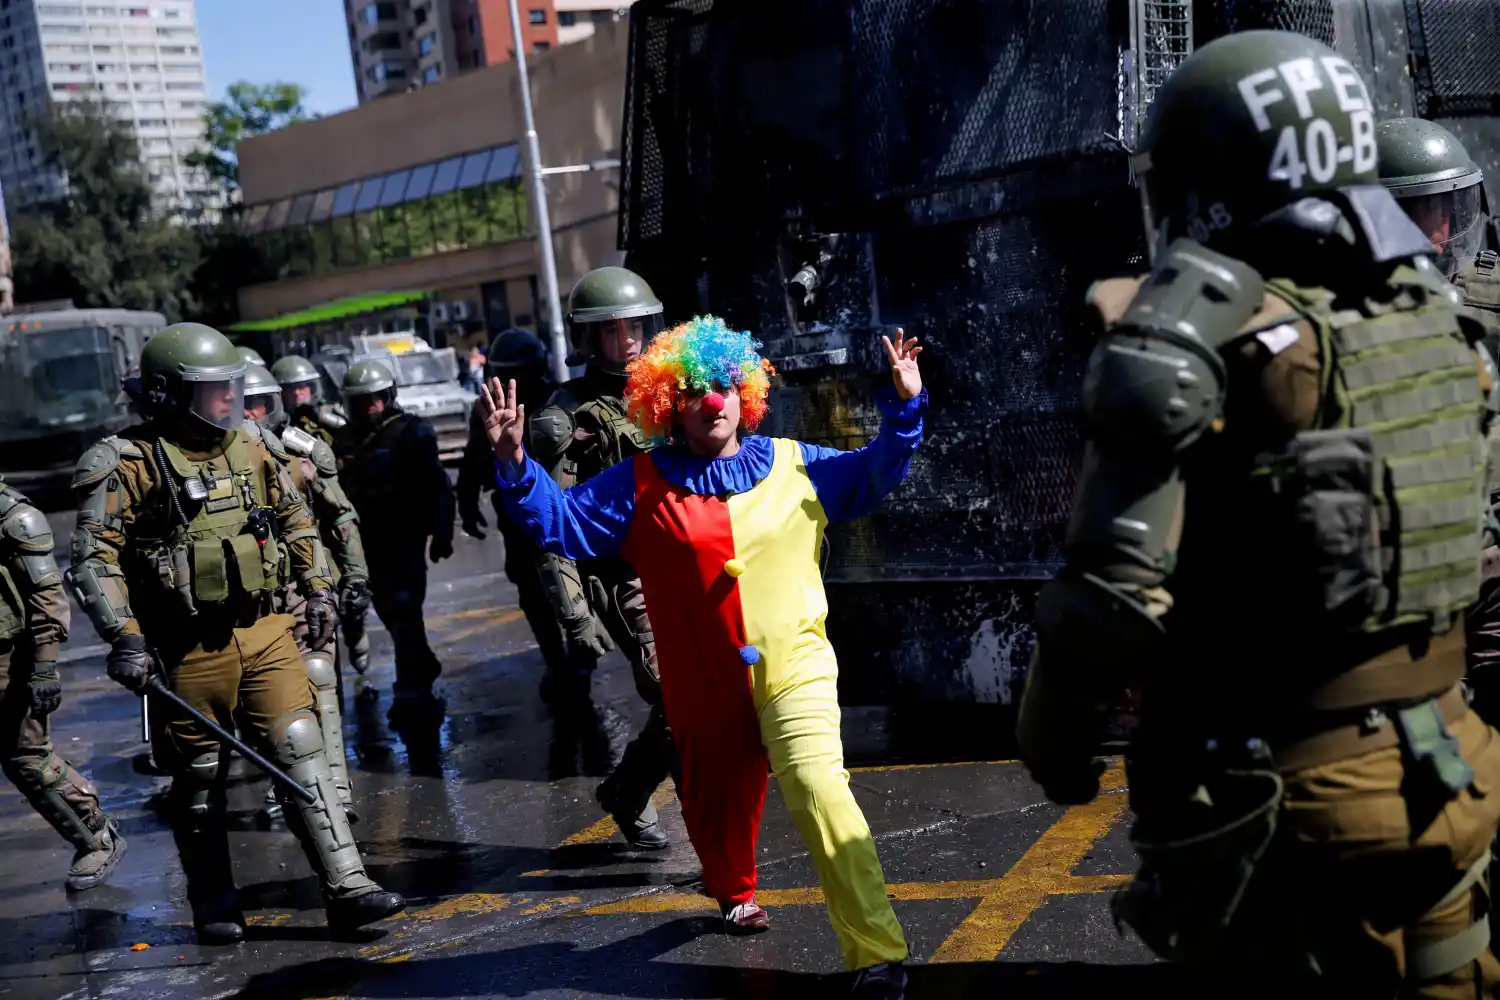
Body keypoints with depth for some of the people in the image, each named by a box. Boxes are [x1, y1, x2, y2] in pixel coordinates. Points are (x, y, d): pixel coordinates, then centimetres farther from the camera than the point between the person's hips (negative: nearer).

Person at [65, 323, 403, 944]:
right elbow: (93, 557, -13)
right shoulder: (131, 464, -10)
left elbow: (295, 521, 23)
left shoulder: (251, 452, 8)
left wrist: (316, 588, 20)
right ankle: (214, 908, 25)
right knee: (200, 779, 9)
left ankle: (347, 887, -5)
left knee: (301, 749, -5)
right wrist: (123, 637, -21)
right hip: (187, 652, -4)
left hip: (264, 634, 4)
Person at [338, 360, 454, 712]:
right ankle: (422, 668, 35)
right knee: (388, 608, 15)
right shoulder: (350, 439, 10)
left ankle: (412, 689, -8)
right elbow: (344, 492, 16)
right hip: (370, 539, 7)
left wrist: (441, 533, -15)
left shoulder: (411, 433, -9)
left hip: (405, 538, -7)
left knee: (404, 608, -11)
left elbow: (437, 487, -12)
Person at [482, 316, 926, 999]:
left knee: (818, 788, -22)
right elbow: (563, 523, 1)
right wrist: (515, 464, -13)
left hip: (793, 666, -2)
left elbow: (872, 475, 14)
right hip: (704, 684, 2)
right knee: (718, 796, 21)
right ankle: (734, 893, 53)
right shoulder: (642, 486, 1)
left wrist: (903, 408, 0)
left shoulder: (794, 465, 4)